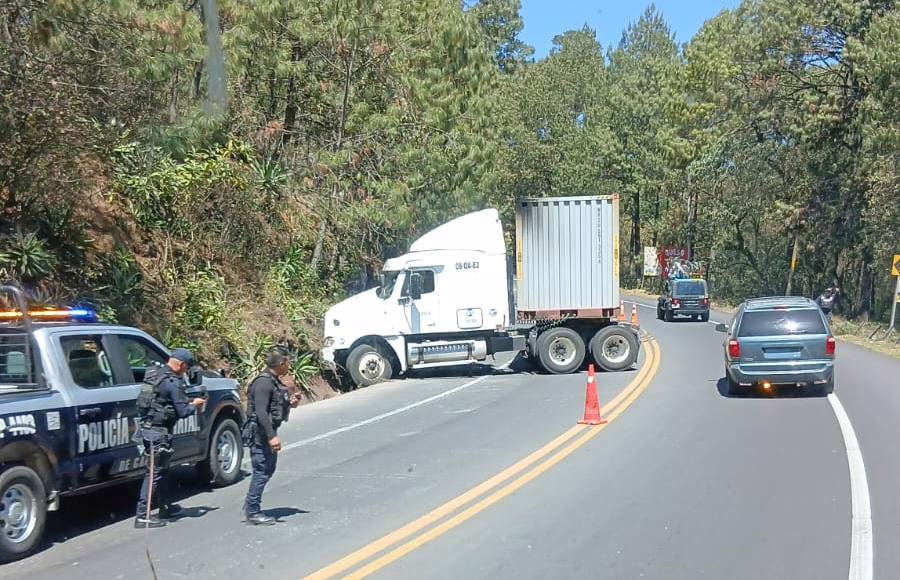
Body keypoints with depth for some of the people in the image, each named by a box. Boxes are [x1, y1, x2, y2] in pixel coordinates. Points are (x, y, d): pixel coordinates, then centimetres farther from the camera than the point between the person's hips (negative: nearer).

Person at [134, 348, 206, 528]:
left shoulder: (154, 375, 10)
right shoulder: (173, 383, -17)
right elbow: (182, 412, -17)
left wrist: (188, 403, 15)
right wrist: (194, 405, 3)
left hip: (146, 428, 9)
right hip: (159, 432, -9)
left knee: (162, 469, 21)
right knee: (154, 472, -5)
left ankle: (165, 507, 32)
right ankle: (142, 516, -4)